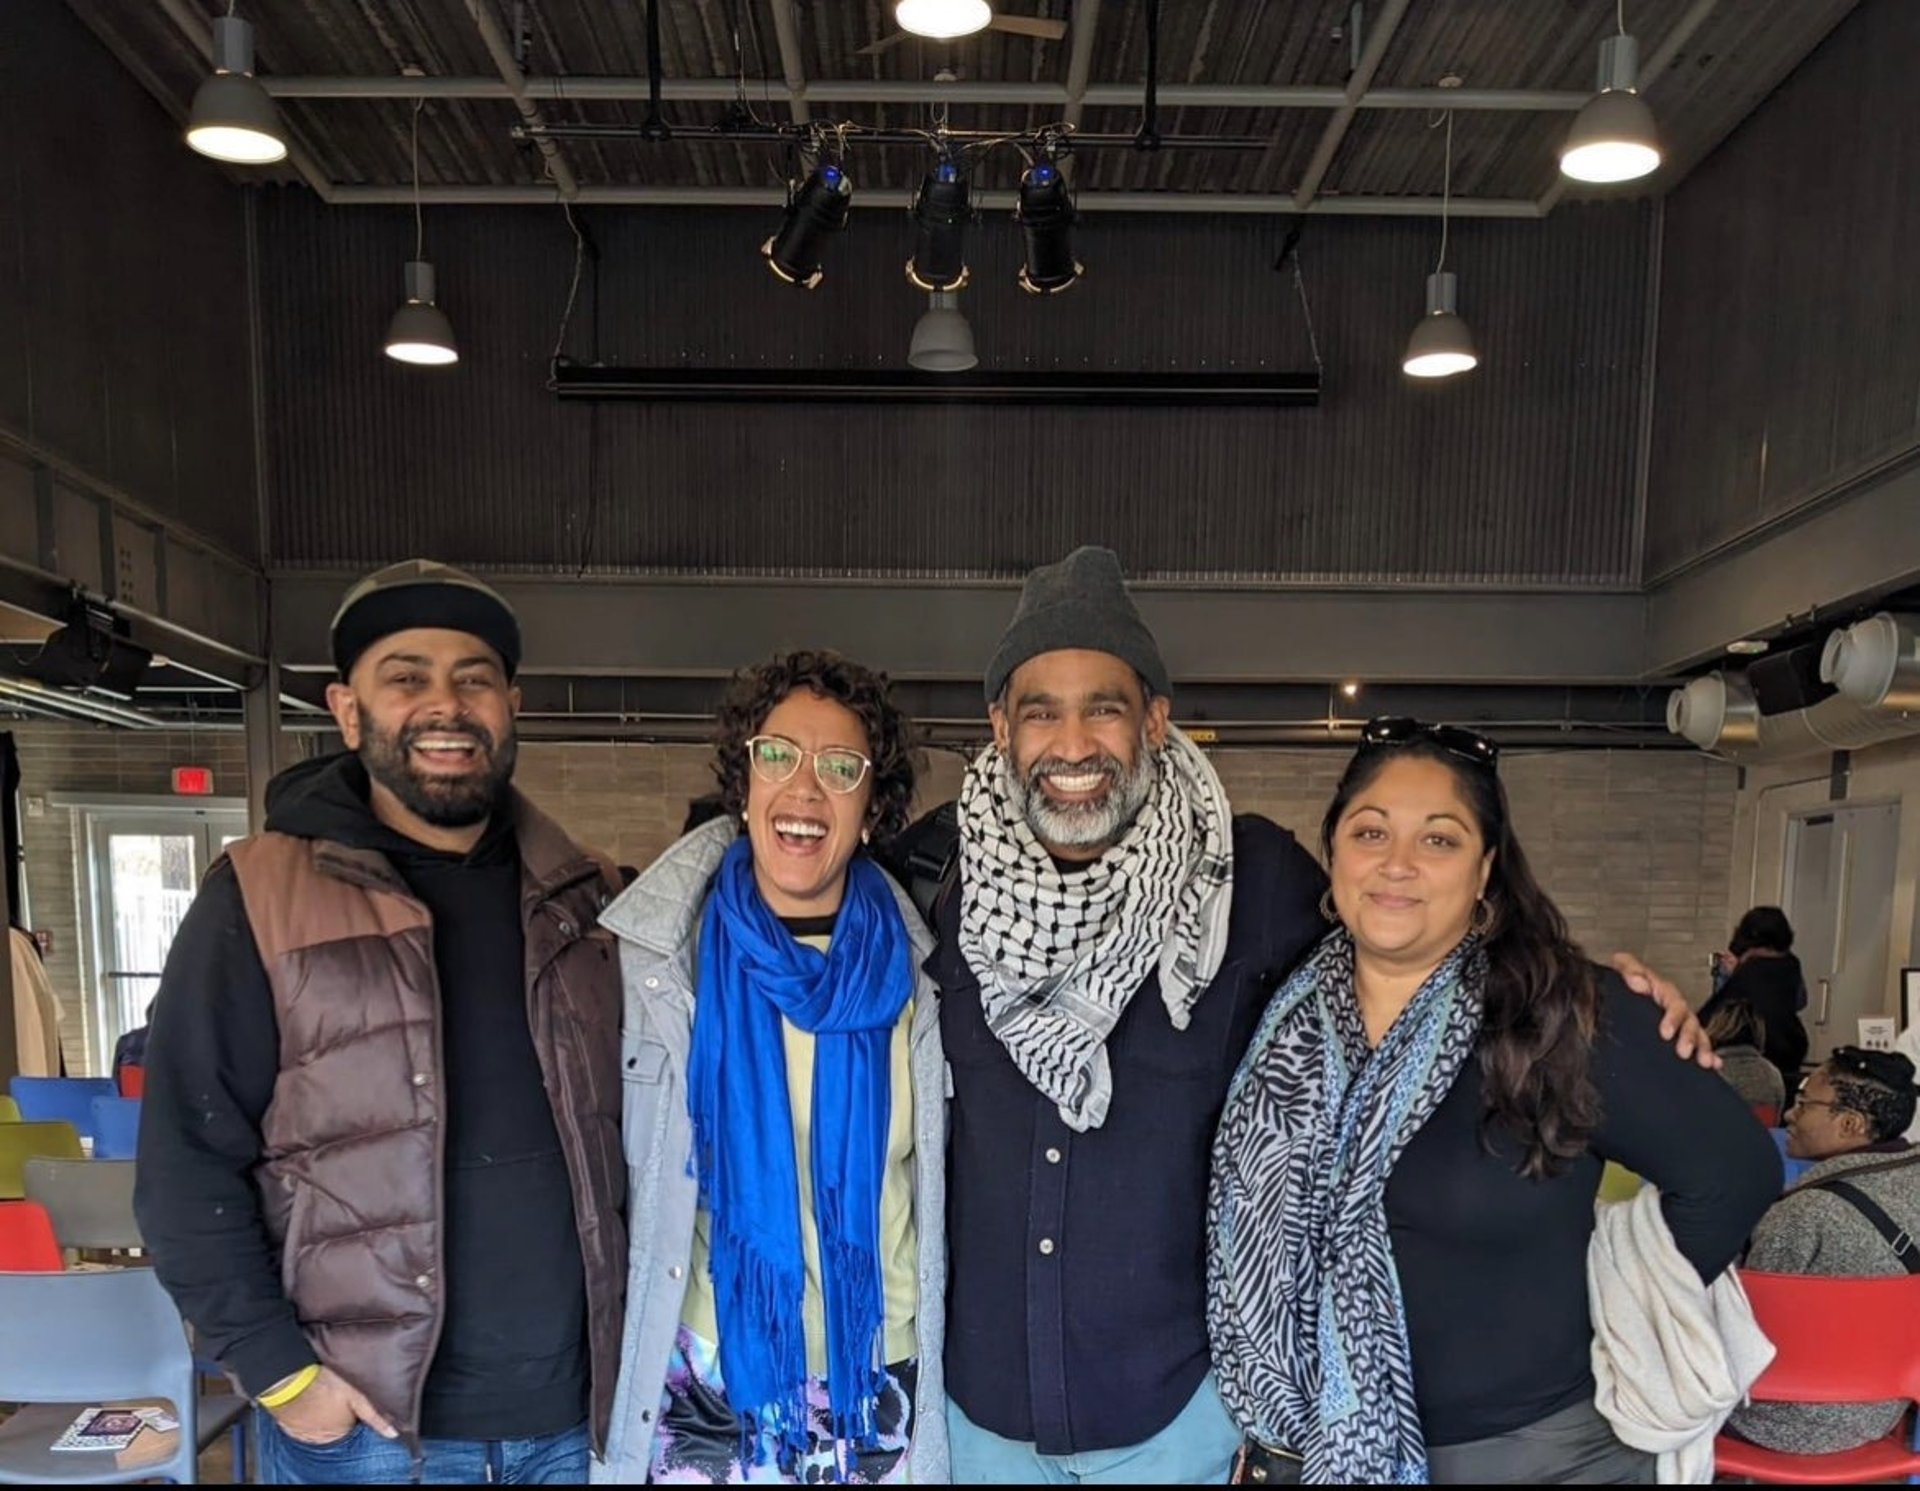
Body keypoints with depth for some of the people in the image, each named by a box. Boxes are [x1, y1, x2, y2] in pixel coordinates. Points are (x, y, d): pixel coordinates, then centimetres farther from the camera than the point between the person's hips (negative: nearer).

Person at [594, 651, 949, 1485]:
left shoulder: (910, 971, -5)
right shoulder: (655, 953, -9)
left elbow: (933, 1192, 6)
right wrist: (608, 1362, 1)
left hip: (878, 1388, 2)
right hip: (705, 1389, -1)